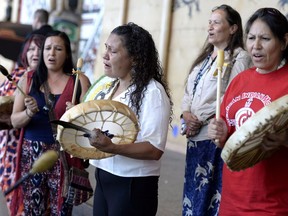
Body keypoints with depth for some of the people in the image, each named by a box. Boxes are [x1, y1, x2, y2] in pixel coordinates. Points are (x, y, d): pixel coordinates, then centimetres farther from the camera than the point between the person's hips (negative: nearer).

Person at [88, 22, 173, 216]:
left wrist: (112, 148, -34)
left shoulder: (152, 91, -16)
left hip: (133, 185, -7)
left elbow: (154, 149, -23)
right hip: (103, 178, 7)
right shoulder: (111, 87, 9)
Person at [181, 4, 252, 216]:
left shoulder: (240, 58, -6)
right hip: (195, 138, 8)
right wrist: (186, 114, -3)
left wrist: (201, 120, -15)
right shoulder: (204, 58, 18)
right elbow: (188, 92, 17)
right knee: (194, 193, 13)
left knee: (211, 194, -2)